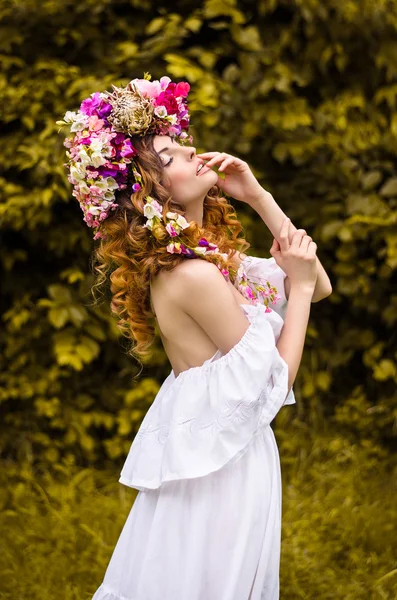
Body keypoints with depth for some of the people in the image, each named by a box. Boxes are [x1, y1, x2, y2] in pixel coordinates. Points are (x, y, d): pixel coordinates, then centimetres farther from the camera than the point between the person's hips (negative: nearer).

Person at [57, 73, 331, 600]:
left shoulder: (209, 248, 3)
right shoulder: (195, 274, -25)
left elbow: (314, 282, 8)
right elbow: (274, 381, -19)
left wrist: (257, 196, 1)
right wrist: (298, 285, -12)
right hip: (221, 455, -9)